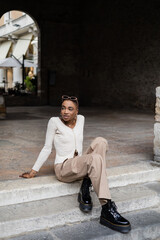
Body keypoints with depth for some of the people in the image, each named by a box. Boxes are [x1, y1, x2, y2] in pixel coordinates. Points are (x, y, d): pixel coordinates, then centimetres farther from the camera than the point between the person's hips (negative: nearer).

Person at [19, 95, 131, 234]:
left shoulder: (80, 119, 10)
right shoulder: (54, 122, -3)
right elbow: (47, 149, 3)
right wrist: (33, 171, 4)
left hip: (79, 165, 6)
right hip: (63, 169, -5)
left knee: (100, 142, -21)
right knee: (95, 159, -34)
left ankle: (85, 189, -20)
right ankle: (106, 210, -39)